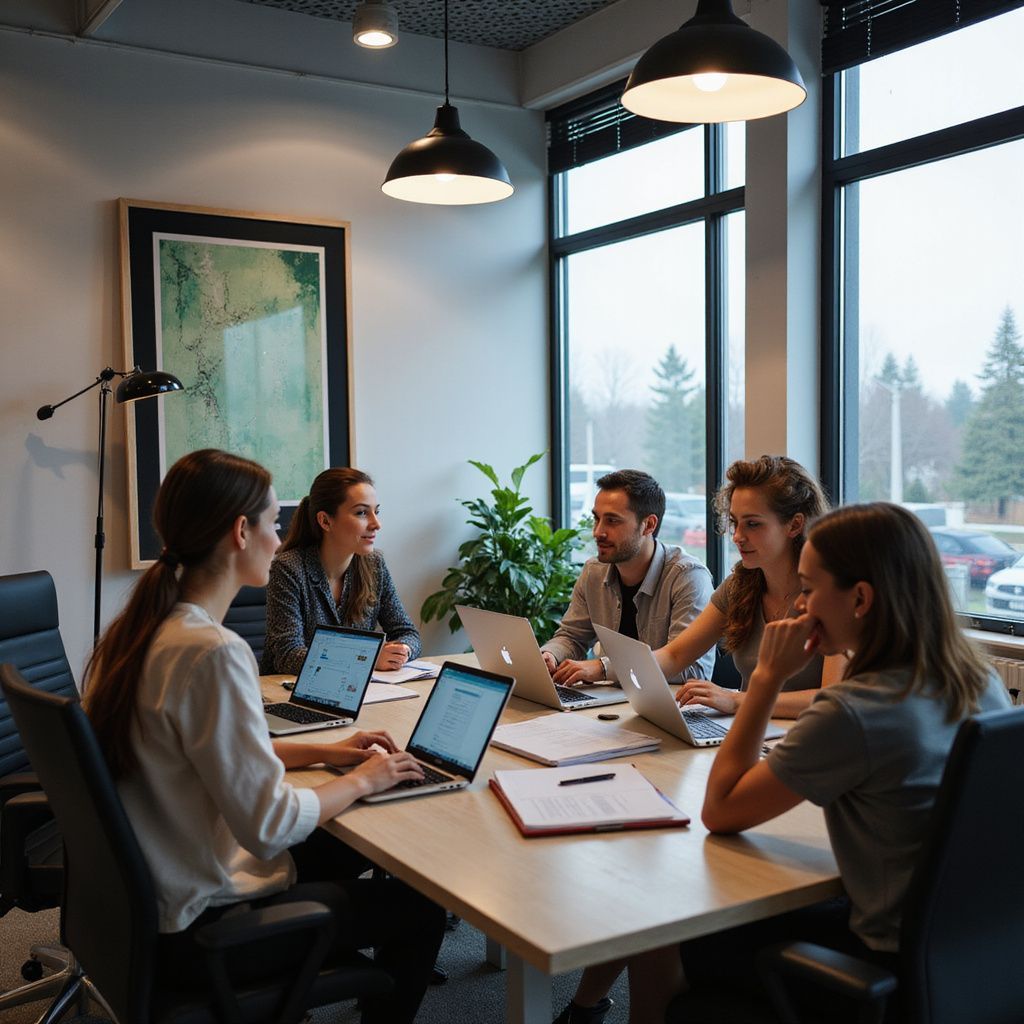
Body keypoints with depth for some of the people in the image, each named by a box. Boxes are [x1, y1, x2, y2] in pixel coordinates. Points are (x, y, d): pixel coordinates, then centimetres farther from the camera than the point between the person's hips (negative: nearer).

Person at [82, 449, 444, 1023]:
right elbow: (270, 824, -27)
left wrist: (323, 751, 8)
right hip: (197, 931, -9)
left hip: (145, 895, 9)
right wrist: (360, 781, -10)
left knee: (336, 844, 26)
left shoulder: (143, 627, 1)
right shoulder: (213, 653, -28)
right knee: (420, 908, 6)